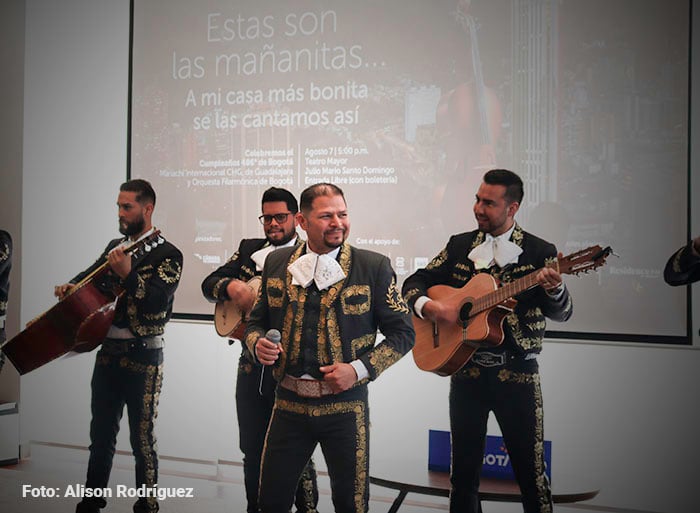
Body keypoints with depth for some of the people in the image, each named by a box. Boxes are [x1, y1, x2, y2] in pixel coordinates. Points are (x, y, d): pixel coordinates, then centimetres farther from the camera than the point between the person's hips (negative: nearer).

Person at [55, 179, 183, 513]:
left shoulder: (166, 255, -8)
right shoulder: (115, 247, 13)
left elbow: (159, 302, -19)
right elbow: (91, 276, 22)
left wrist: (128, 274, -28)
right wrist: (70, 287, 2)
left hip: (142, 357, -6)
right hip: (108, 352, 6)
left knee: (142, 439, 1)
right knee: (101, 435, 14)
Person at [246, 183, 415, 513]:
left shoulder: (374, 267, -5)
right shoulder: (277, 263, 5)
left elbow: (403, 332, -2)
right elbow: (257, 321, 15)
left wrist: (359, 370, -14)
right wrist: (257, 344, -8)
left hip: (344, 404, -2)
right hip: (289, 402, 3)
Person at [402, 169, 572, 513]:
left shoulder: (539, 252, -3)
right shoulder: (460, 245, 7)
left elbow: (561, 313, -10)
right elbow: (414, 282, 10)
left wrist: (555, 290, -33)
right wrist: (425, 305, -12)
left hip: (517, 374, -3)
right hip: (466, 372, 3)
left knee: (530, 472, 1)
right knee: (464, 470, 12)